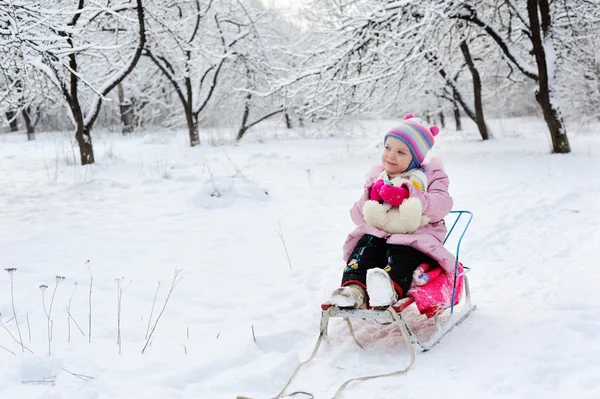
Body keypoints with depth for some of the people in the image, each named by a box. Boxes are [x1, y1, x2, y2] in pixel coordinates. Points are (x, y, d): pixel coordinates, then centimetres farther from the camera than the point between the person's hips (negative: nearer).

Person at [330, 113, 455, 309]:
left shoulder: (429, 176, 11)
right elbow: (357, 215, 17)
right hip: (378, 232, 4)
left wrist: (409, 196, -21)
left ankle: (391, 287, -65)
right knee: (365, 246, -29)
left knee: (401, 252, -36)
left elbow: (442, 204, -10)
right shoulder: (376, 177, 22)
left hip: (416, 235, -4)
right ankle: (353, 287, -50)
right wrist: (371, 198, -4)